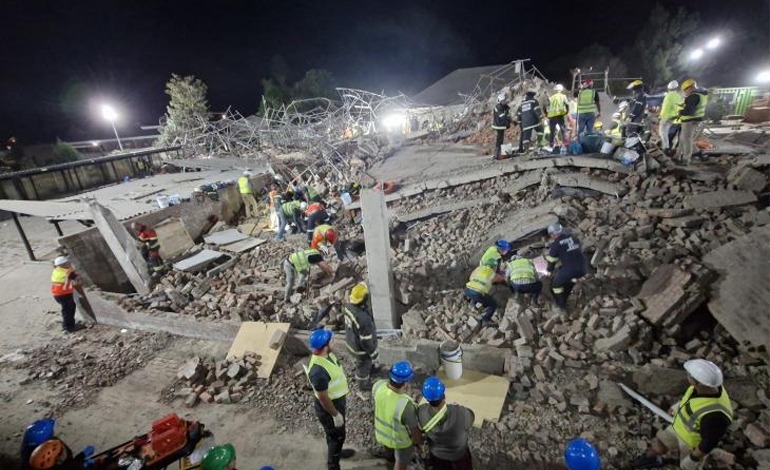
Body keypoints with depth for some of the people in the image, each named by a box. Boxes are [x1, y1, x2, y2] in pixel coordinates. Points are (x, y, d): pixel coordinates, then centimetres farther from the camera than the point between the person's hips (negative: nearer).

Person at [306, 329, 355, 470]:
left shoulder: (327, 354, -12)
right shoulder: (318, 371, -40)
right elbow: (323, 398, -28)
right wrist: (335, 414, -16)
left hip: (337, 401, 8)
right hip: (328, 408, -8)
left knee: (334, 433, 31)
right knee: (337, 436, 15)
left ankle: (335, 451, 56)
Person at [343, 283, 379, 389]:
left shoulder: (349, 306, -19)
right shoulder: (363, 318, -44)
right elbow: (366, 340, -30)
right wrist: (374, 353, -13)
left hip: (351, 341, 7)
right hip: (361, 347, -7)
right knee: (363, 366, 25)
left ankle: (370, 368, 66)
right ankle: (363, 383, 53)